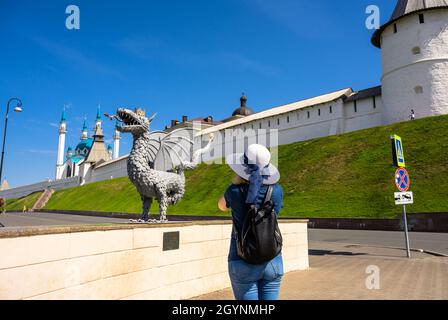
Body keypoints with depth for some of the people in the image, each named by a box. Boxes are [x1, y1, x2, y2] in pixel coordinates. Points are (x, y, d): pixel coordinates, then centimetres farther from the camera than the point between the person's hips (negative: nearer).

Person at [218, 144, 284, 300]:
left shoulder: (235, 191, -13)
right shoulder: (277, 190, -8)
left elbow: (221, 206, 10)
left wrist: (236, 181, 6)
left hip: (243, 263, -2)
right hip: (272, 261, 2)